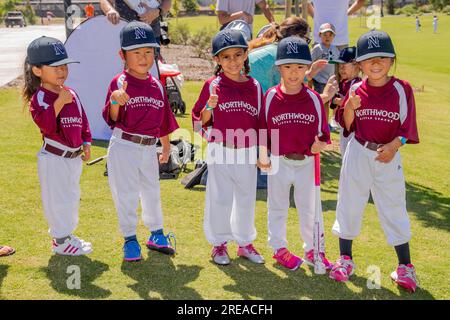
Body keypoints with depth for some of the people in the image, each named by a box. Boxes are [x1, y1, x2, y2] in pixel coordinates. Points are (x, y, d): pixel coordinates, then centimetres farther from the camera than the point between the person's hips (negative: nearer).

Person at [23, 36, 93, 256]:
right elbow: (45, 124, -31)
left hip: (74, 156, 8)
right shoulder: (40, 97, -15)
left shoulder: (71, 94, 7)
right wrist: (59, 101, -36)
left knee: (72, 196, 19)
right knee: (58, 199, 0)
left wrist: (86, 142, 12)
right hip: (54, 157, -8)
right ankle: (60, 241, 14)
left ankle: (66, 234, 35)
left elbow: (82, 120, 16)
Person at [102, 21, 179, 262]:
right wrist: (116, 102, -35)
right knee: (126, 194, 5)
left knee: (152, 191, 17)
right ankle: (130, 239, 20)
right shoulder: (119, 83, -10)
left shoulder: (157, 86, 5)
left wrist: (166, 147, 19)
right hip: (124, 147, -5)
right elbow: (112, 119, -15)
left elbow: (163, 120, 13)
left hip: (149, 148, 5)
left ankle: (156, 234, 34)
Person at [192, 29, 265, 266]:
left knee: (247, 200, 14)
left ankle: (245, 242, 30)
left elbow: (261, 123, 11)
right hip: (220, 152, -3)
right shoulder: (212, 86, -4)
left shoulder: (255, 87, 4)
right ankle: (219, 244, 22)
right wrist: (209, 107, -20)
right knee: (219, 199, 5)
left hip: (247, 153, 3)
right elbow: (200, 123, -1)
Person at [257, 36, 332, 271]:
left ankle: (312, 249, 29)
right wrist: (263, 157, -7)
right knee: (277, 207, 14)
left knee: (309, 208, 14)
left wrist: (320, 144, -20)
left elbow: (322, 132, 0)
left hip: (307, 162, 1)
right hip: (278, 162, -1)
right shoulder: (271, 97, -7)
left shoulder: (314, 98, -5)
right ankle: (279, 248, 30)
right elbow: (263, 129, -1)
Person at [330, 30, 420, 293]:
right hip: (358, 154, 2)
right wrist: (349, 107, -16)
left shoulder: (402, 89, -5)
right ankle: (346, 259, 27)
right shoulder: (356, 90, 0)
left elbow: (406, 127, -6)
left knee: (394, 209, 5)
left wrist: (393, 145, -22)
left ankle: (405, 266, 19)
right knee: (349, 205, 10)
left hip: (388, 156, -2)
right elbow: (347, 126, 2)